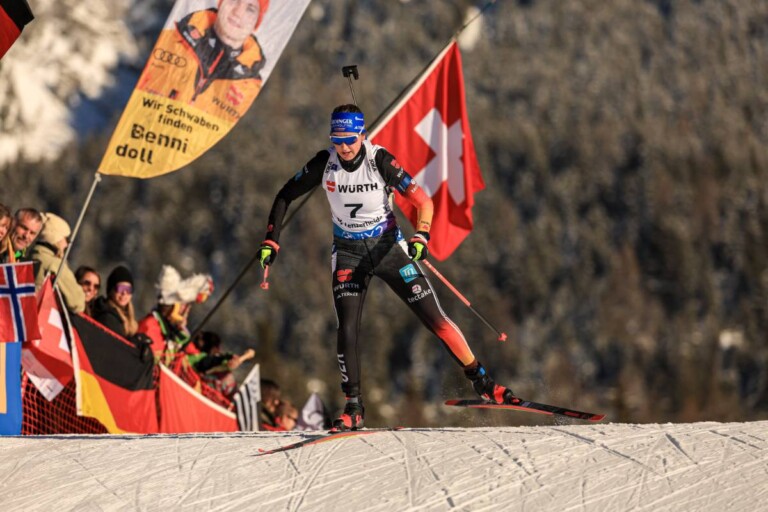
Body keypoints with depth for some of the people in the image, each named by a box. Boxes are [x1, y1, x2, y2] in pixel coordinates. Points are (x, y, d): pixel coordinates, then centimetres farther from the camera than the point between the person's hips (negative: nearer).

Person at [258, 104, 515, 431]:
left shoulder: (379, 160, -19)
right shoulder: (324, 164, -13)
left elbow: (422, 201, -18)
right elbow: (285, 196, 1)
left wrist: (421, 236, -35)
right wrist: (271, 241, -7)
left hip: (388, 247, -1)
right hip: (348, 254, 1)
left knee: (434, 318, -3)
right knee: (347, 328, -15)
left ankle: (482, 381, 10)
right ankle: (353, 407, -4)